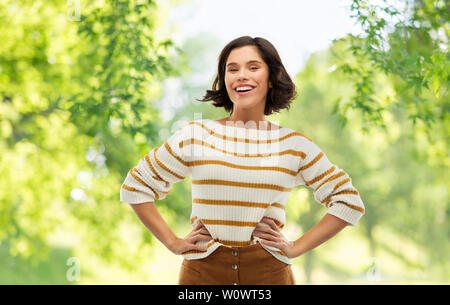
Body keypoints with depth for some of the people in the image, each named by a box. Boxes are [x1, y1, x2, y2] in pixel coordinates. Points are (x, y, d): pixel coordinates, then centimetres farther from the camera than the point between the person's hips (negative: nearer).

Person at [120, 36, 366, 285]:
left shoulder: (294, 145, 3)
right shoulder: (194, 136, 2)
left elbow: (349, 201, 8)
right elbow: (134, 186, 10)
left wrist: (295, 248, 0)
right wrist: (174, 243, 1)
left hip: (269, 274, 0)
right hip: (202, 272, 0)